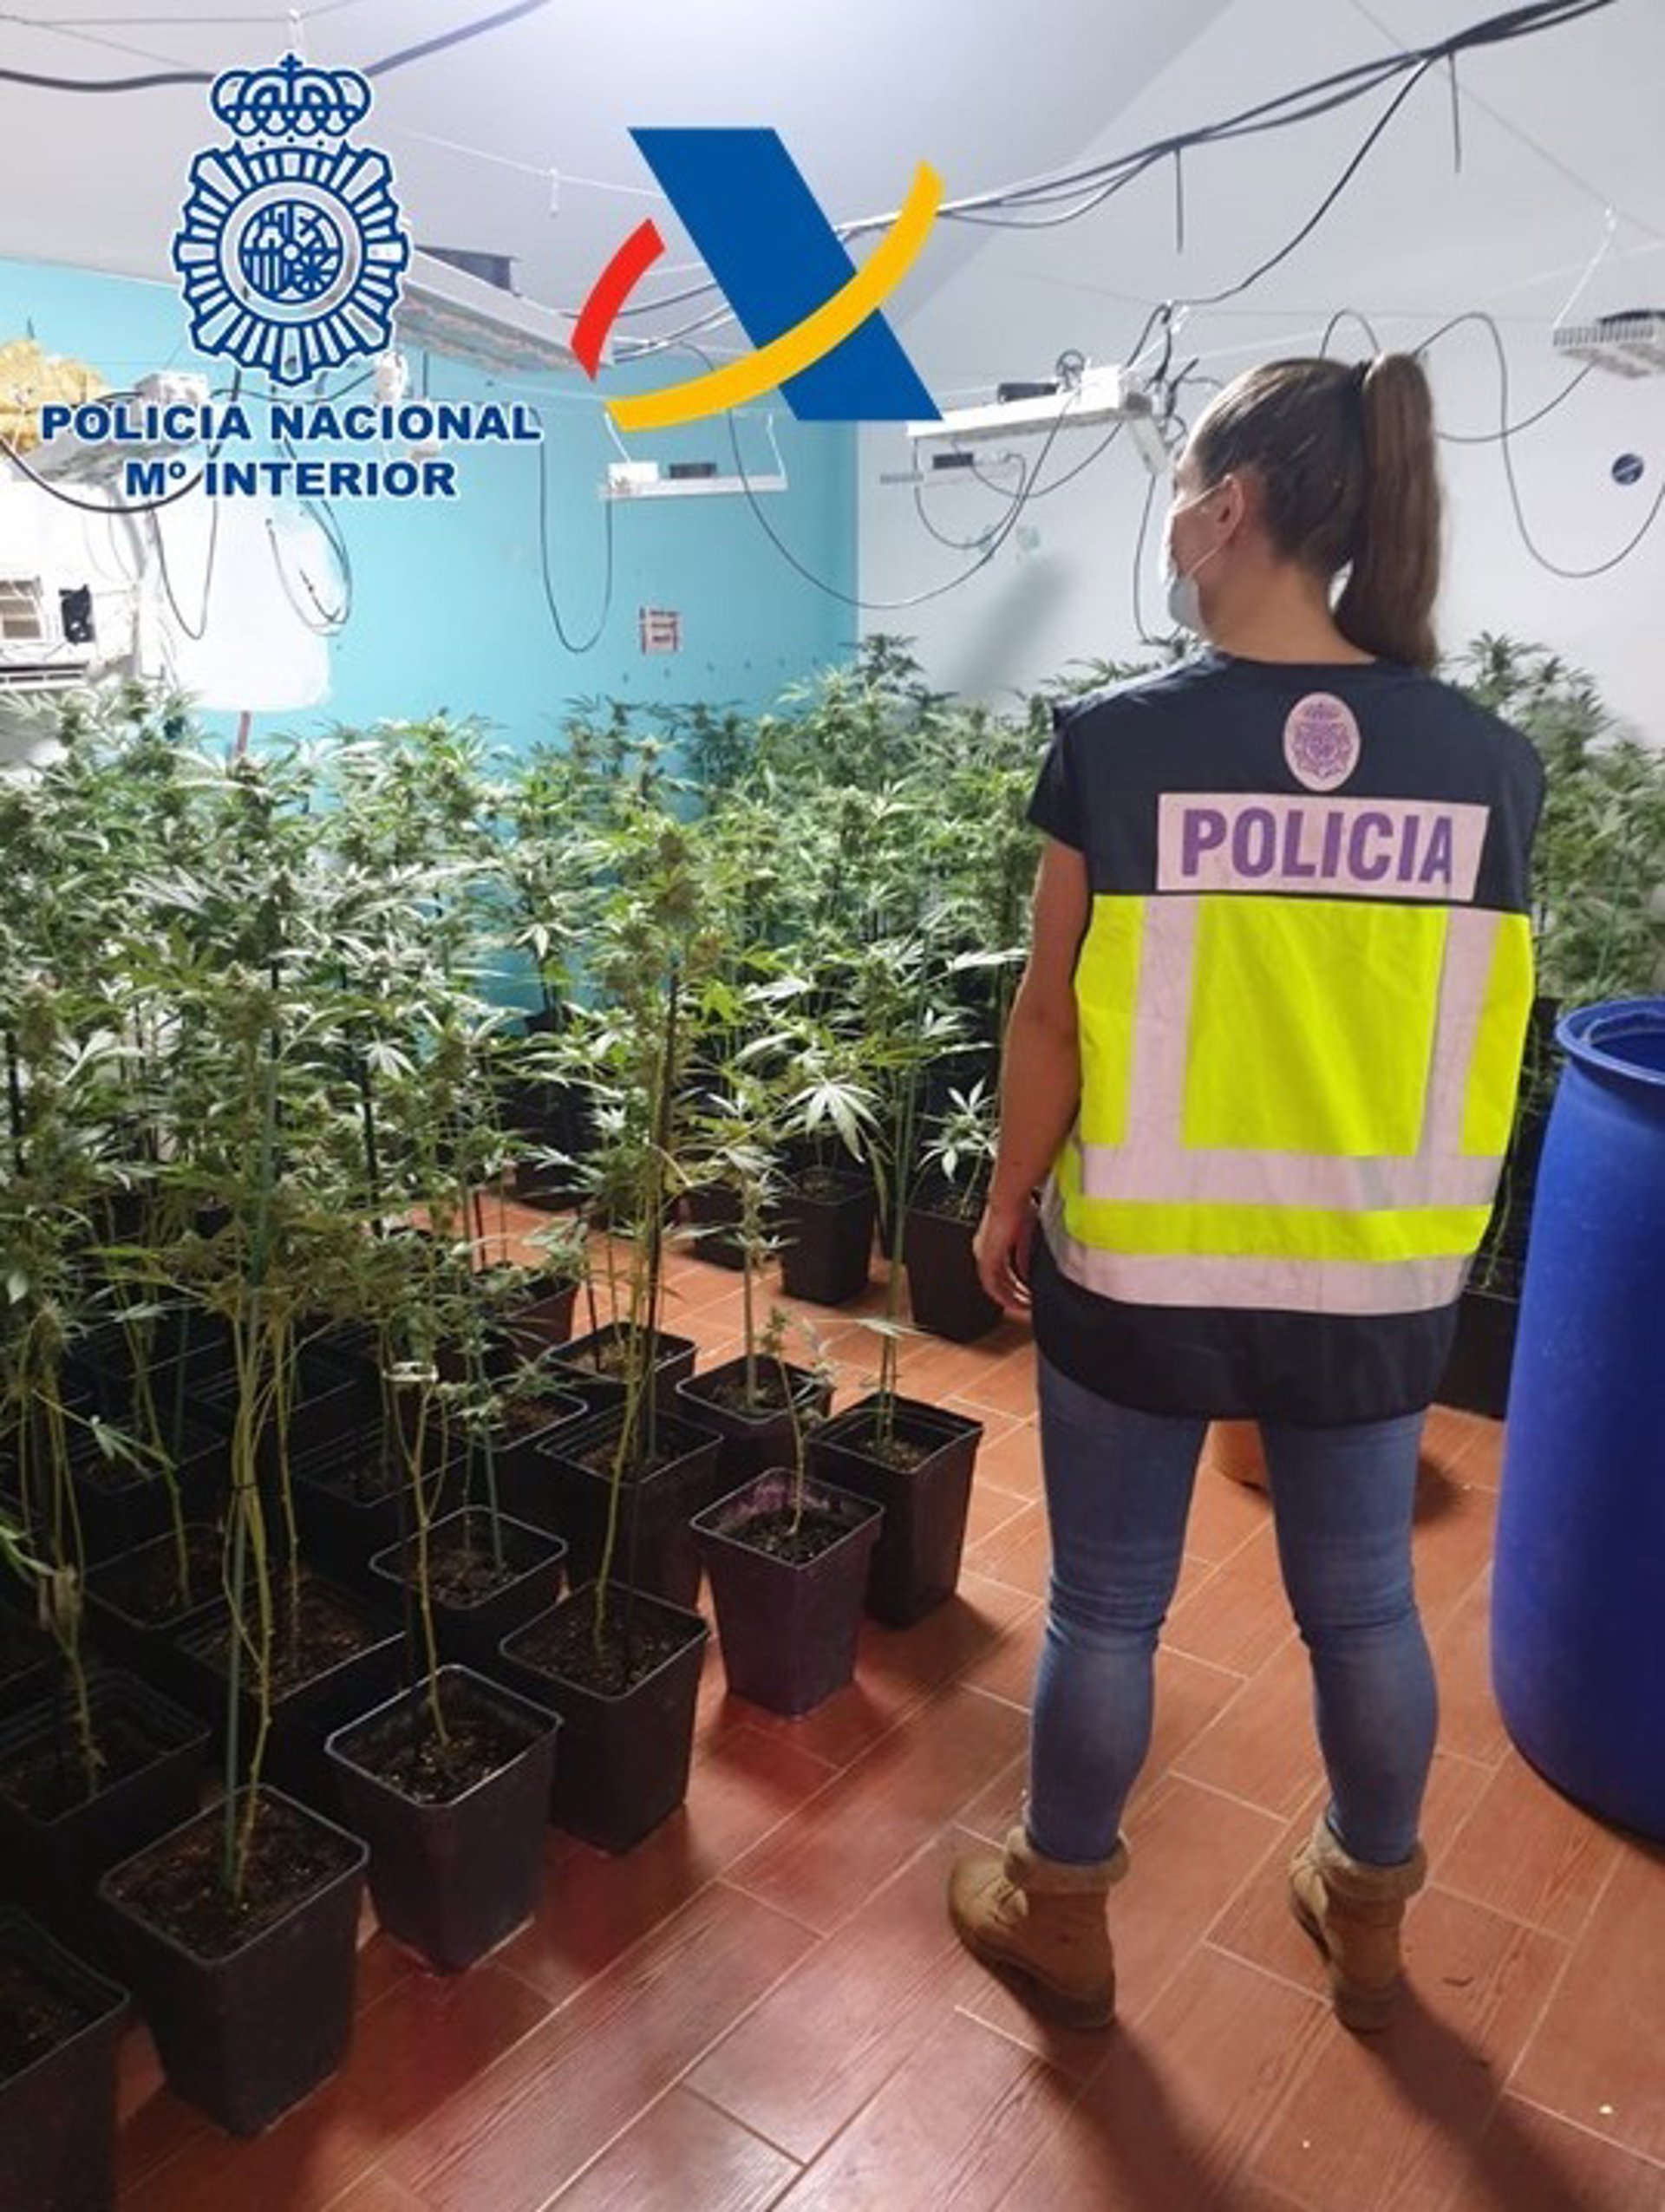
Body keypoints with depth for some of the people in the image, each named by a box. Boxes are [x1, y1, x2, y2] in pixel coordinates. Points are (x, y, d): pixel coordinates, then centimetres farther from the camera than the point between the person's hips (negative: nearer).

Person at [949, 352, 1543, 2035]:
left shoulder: (1119, 741, -14)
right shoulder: (1490, 761, -4)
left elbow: (1054, 1020, -10)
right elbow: (1473, 1033, 2)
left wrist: (1009, 1203, 5)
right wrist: (1417, 1211, 17)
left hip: (1142, 1270, -3)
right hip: (1382, 1278, 3)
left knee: (1105, 1606, 16)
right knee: (1363, 1602, 22)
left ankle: (1060, 1923, 37)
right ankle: (1368, 1921, 44)